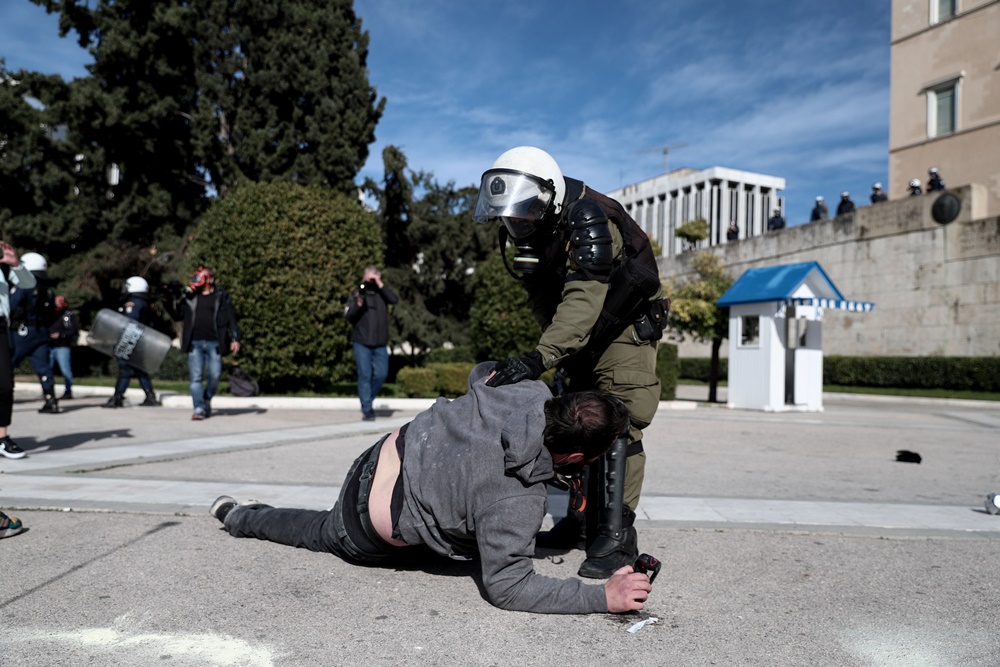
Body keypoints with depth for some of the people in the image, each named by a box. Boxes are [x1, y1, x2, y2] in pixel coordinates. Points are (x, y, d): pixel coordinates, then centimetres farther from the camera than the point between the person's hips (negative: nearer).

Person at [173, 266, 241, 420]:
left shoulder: (222, 296, 5)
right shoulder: (190, 296, 13)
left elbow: (231, 319, 1)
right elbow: (178, 315, 16)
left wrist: (235, 338, -7)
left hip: (214, 343, -2)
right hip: (195, 343, 2)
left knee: (214, 375, -1)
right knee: (196, 377, -3)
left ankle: (207, 399, 24)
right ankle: (199, 408, -1)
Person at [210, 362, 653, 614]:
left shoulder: (528, 390, -19)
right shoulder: (516, 505, -36)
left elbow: (481, 372, 2)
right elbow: (506, 587, -28)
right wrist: (603, 597, -31)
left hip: (388, 453, 4)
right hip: (367, 535, -4)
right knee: (325, 534, 31)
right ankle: (238, 516, 47)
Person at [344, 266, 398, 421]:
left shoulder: (382, 293, 7)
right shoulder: (356, 294, 3)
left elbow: (395, 299, -12)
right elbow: (348, 316, -2)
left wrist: (380, 285, -14)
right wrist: (358, 305, -20)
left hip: (380, 344, 2)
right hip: (362, 343, -2)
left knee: (381, 374, -1)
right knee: (365, 375, -3)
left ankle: (368, 398, 24)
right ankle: (367, 410, 3)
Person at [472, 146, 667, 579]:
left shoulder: (589, 219, -31)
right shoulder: (530, 230, -5)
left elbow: (585, 299, -44)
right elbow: (543, 299, 2)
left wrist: (540, 358, -54)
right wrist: (559, 357, -7)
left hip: (627, 323, -8)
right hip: (582, 334, 8)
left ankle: (616, 536, -15)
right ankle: (582, 519, 20)